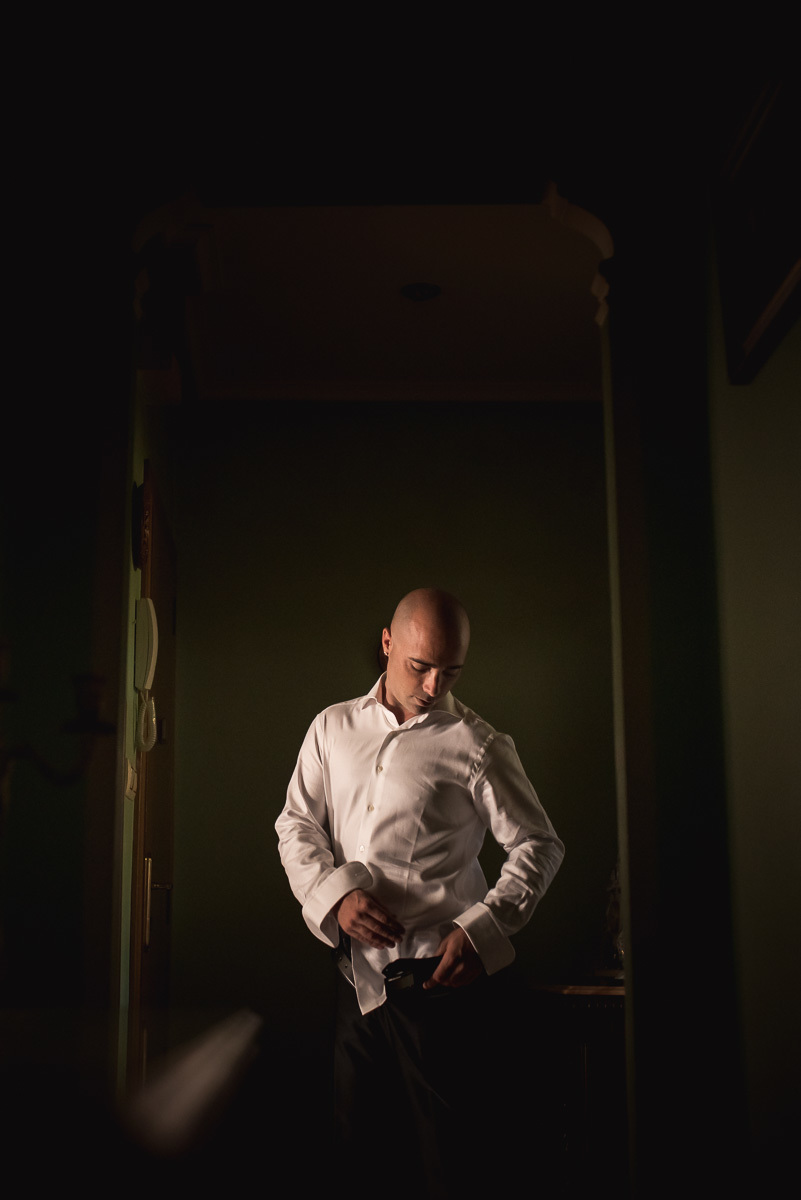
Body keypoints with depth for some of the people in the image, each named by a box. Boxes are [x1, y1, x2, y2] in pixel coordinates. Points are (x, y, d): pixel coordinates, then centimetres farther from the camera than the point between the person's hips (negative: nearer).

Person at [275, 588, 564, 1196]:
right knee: (361, 1144, 16)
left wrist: (482, 929, -15)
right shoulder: (334, 727, 8)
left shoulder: (479, 747, -4)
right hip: (359, 972, 5)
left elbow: (540, 847, -3)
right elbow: (296, 825, 10)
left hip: (439, 979, -4)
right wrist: (336, 893, -9)